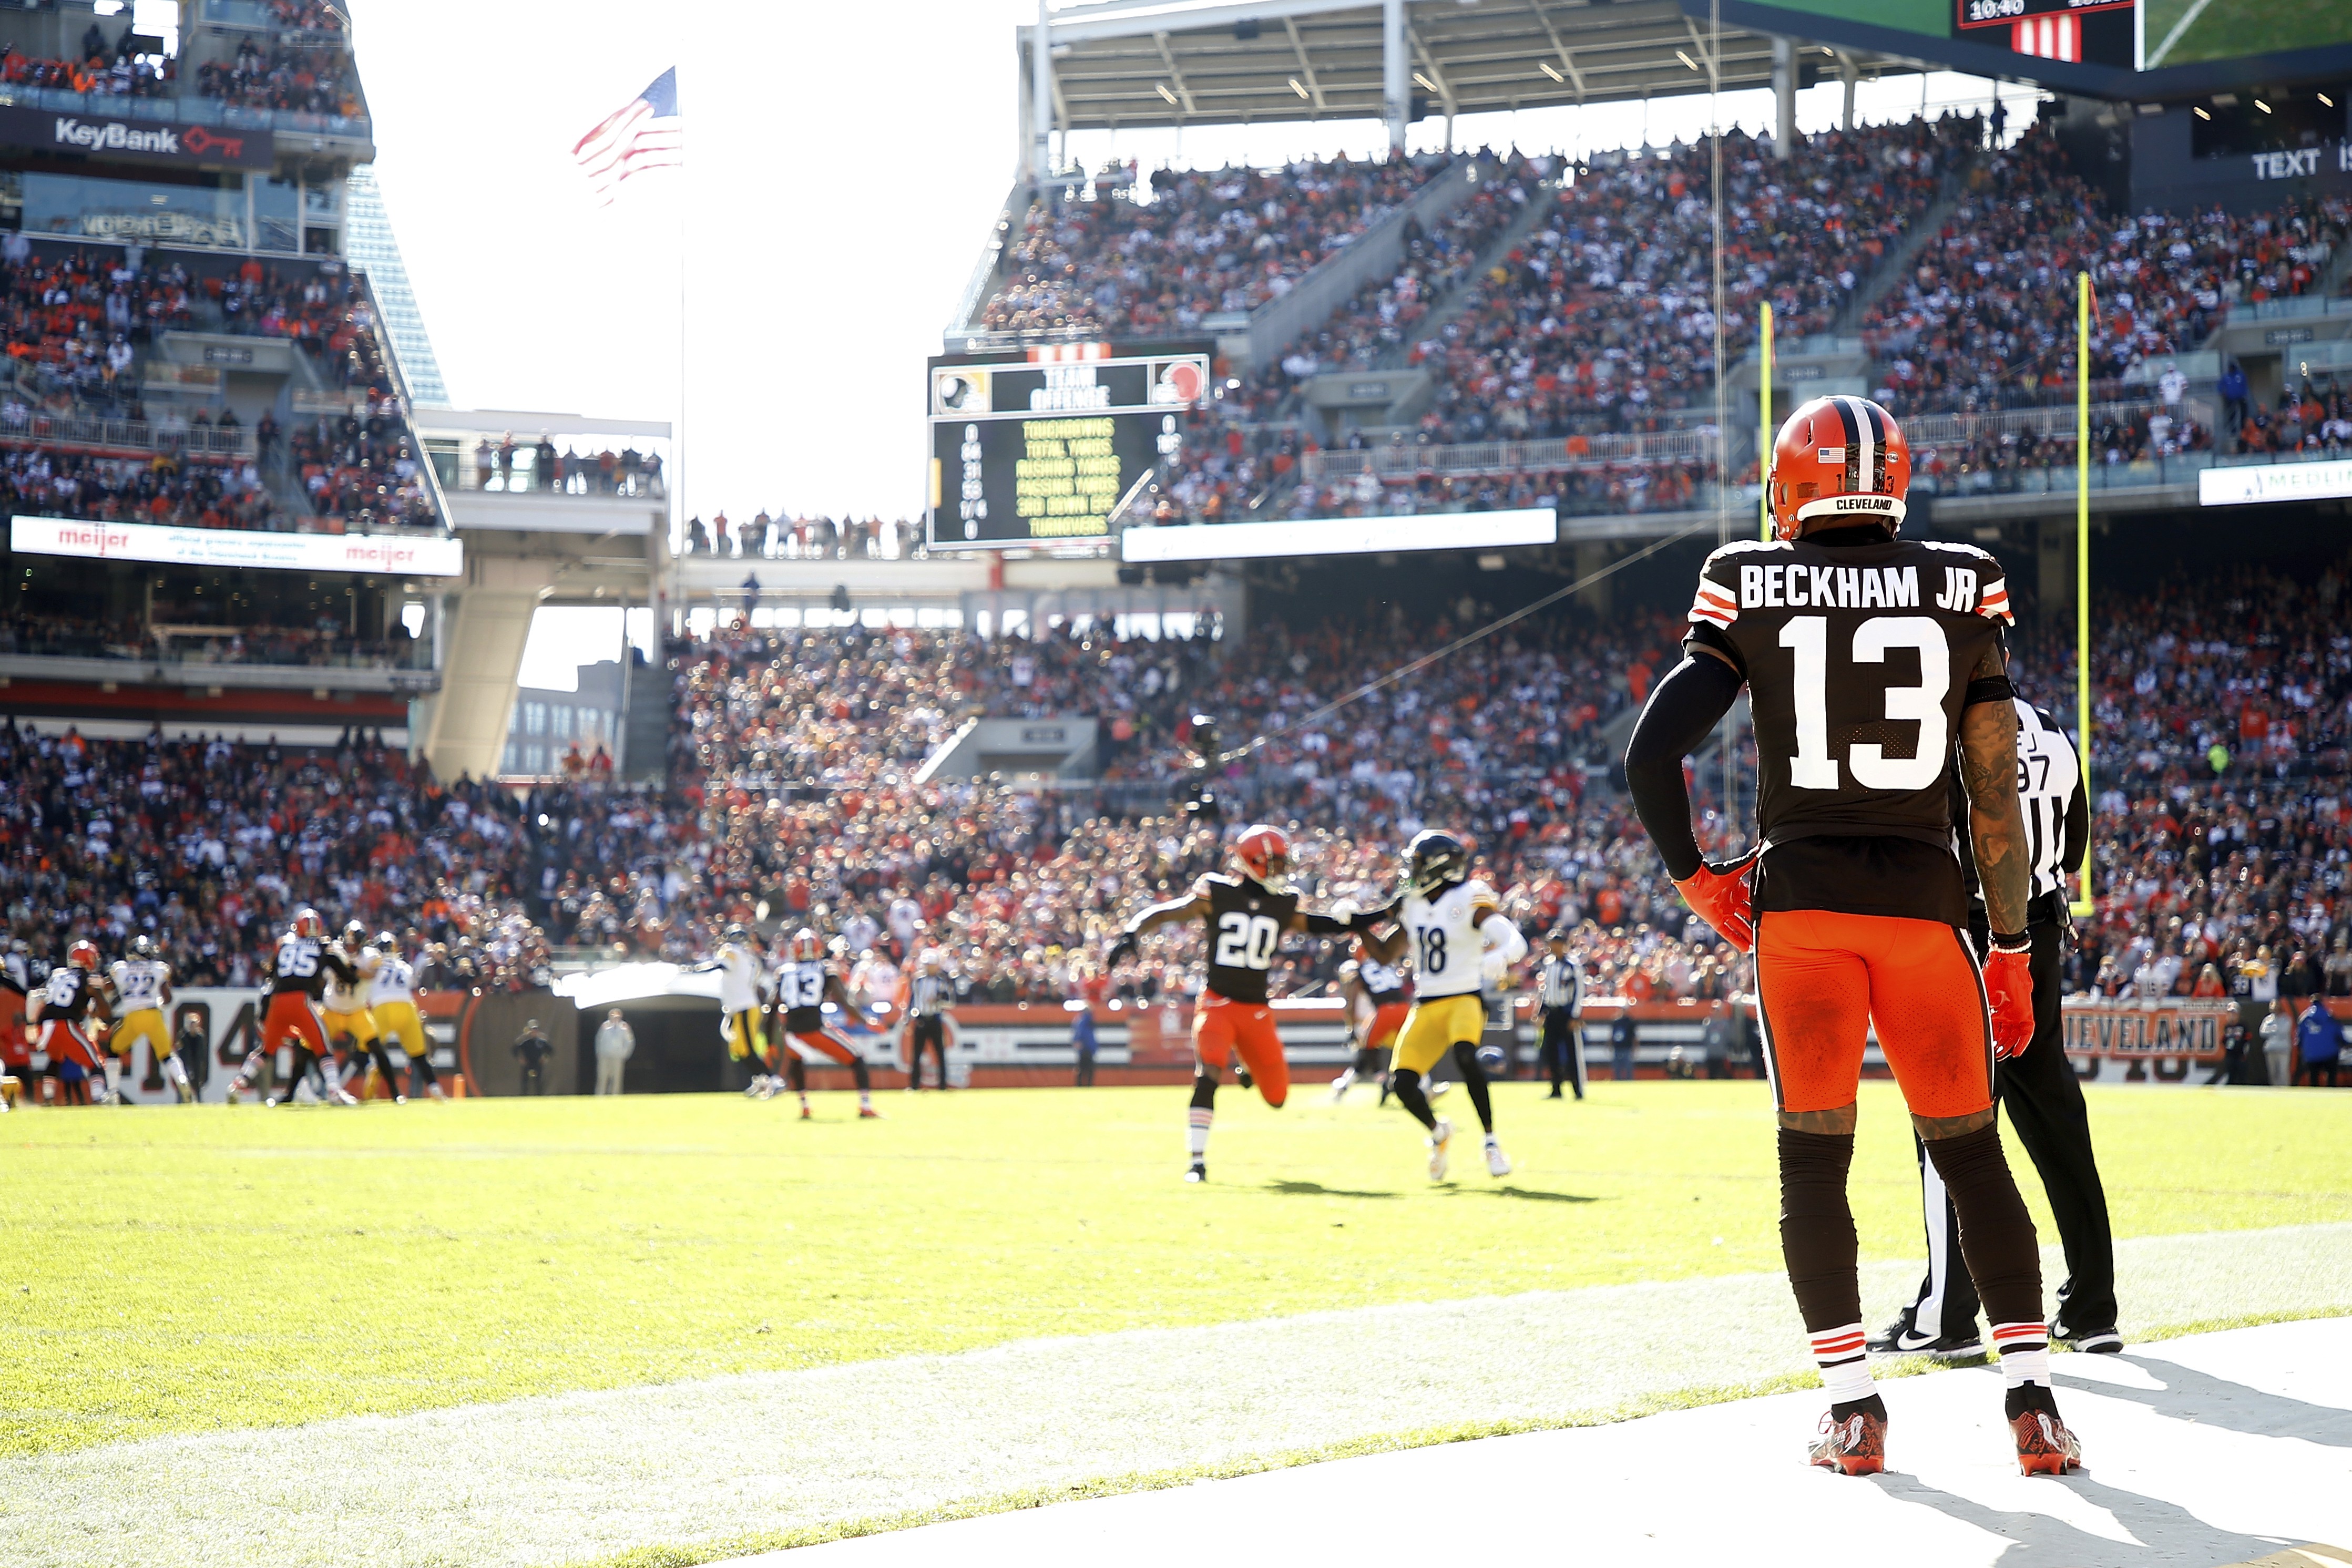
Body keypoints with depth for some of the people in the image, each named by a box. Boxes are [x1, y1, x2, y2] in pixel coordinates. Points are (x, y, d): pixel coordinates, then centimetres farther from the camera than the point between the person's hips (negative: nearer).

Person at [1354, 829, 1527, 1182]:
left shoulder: (1470, 900, -8)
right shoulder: (1412, 905, 11)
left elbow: (1516, 941, -19)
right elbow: (1384, 955, 21)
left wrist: (1499, 958, -41)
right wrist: (1361, 926, 6)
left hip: (1465, 1000, -6)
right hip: (1425, 1007, 6)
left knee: (1465, 1055, -34)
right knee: (1402, 1083, -10)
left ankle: (1491, 1142, -21)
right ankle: (1438, 1131, 21)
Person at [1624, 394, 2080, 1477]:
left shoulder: (1753, 590, 0)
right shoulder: (1960, 589, 2)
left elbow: (1651, 755, -5)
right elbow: (1997, 788, 2)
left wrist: (1695, 880, 10)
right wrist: (2011, 949, 8)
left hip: (1798, 900, -1)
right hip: (1924, 901, 1)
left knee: (1813, 1157, 5)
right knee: (1971, 1152, 8)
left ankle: (1853, 1407, 1)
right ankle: (2031, 1399, 3)